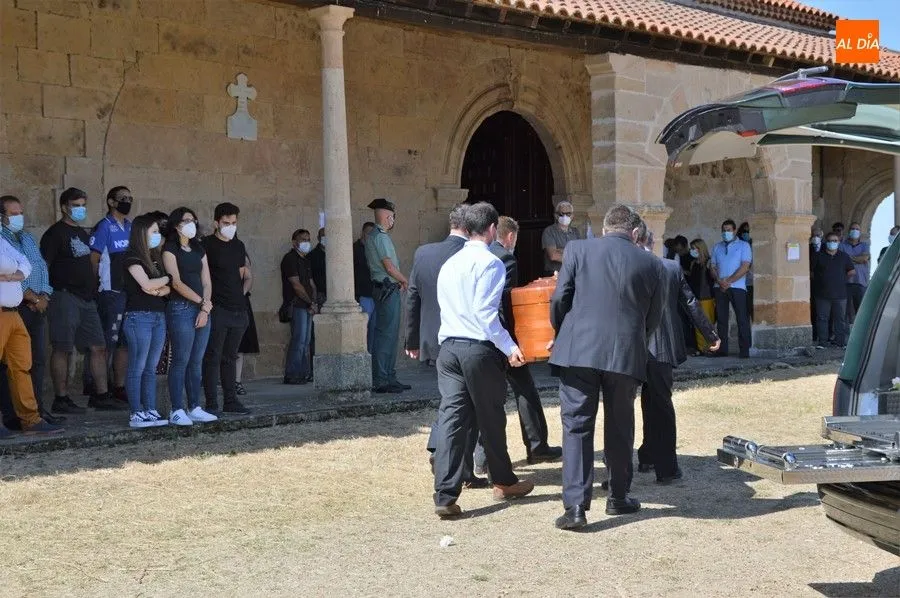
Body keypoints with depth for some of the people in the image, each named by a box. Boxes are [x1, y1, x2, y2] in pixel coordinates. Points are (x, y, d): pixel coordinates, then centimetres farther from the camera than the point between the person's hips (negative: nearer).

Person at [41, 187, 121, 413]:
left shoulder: (82, 233, 19)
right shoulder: (55, 233, -6)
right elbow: (43, 266, -11)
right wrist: (47, 295, -17)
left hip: (86, 298, 8)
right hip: (65, 298, -8)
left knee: (99, 346, 7)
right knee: (62, 349, -4)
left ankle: (101, 395, 13)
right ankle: (61, 399, 2)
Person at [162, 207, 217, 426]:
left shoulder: (199, 250, 18)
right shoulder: (170, 250, -2)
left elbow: (207, 282, 12)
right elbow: (176, 282, -11)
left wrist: (205, 309, -2)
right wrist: (203, 302, -10)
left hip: (202, 309, 7)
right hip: (181, 308, -6)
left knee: (197, 361, 8)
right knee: (181, 361, -7)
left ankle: (195, 408, 13)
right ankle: (177, 411, -3)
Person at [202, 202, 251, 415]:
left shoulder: (239, 246, 15)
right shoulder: (207, 245, -6)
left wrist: (241, 293, 13)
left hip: (238, 309, 7)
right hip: (217, 309, -6)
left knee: (230, 357, 12)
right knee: (212, 357, -4)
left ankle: (231, 401, 17)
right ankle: (211, 404, -1)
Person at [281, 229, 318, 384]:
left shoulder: (305, 260, 21)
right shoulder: (290, 259, -7)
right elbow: (296, 285, -13)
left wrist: (313, 302, 3)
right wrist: (311, 302, -7)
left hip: (307, 306, 9)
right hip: (296, 304, -9)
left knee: (306, 341, 8)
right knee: (299, 339, -12)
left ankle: (304, 374, 11)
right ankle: (291, 376, -10)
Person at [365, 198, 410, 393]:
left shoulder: (373, 237, 18)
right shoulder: (381, 237, -14)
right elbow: (390, 268, -17)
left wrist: (398, 281, 11)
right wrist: (405, 281, -2)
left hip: (384, 289, 11)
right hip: (388, 289, -11)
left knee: (389, 333, 13)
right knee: (386, 334, -9)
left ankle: (389, 378, 18)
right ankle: (381, 381, -8)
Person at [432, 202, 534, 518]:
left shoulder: (449, 264, 16)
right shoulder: (490, 262, -8)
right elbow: (485, 311, -17)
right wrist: (509, 347, -15)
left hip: (448, 347, 6)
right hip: (480, 349, -6)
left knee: (451, 418, 1)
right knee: (491, 418, 10)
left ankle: (445, 496, -6)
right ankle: (504, 482, 28)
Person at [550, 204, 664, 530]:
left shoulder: (577, 249, 2)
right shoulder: (652, 264, 6)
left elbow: (559, 299, -1)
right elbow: (653, 317, 9)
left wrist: (560, 335, 16)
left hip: (579, 351, -1)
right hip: (626, 354, 1)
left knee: (577, 426, 2)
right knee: (619, 427, 16)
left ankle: (576, 505, -5)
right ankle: (618, 497, 27)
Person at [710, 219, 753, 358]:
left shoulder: (743, 245, 4)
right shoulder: (717, 247, 17)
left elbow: (745, 267, -7)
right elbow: (712, 266, 11)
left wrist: (728, 281, -11)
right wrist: (719, 281, -7)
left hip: (737, 287, -4)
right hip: (720, 288, 4)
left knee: (742, 319, -6)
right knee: (721, 319, 3)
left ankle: (744, 350, -6)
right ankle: (722, 349, 6)